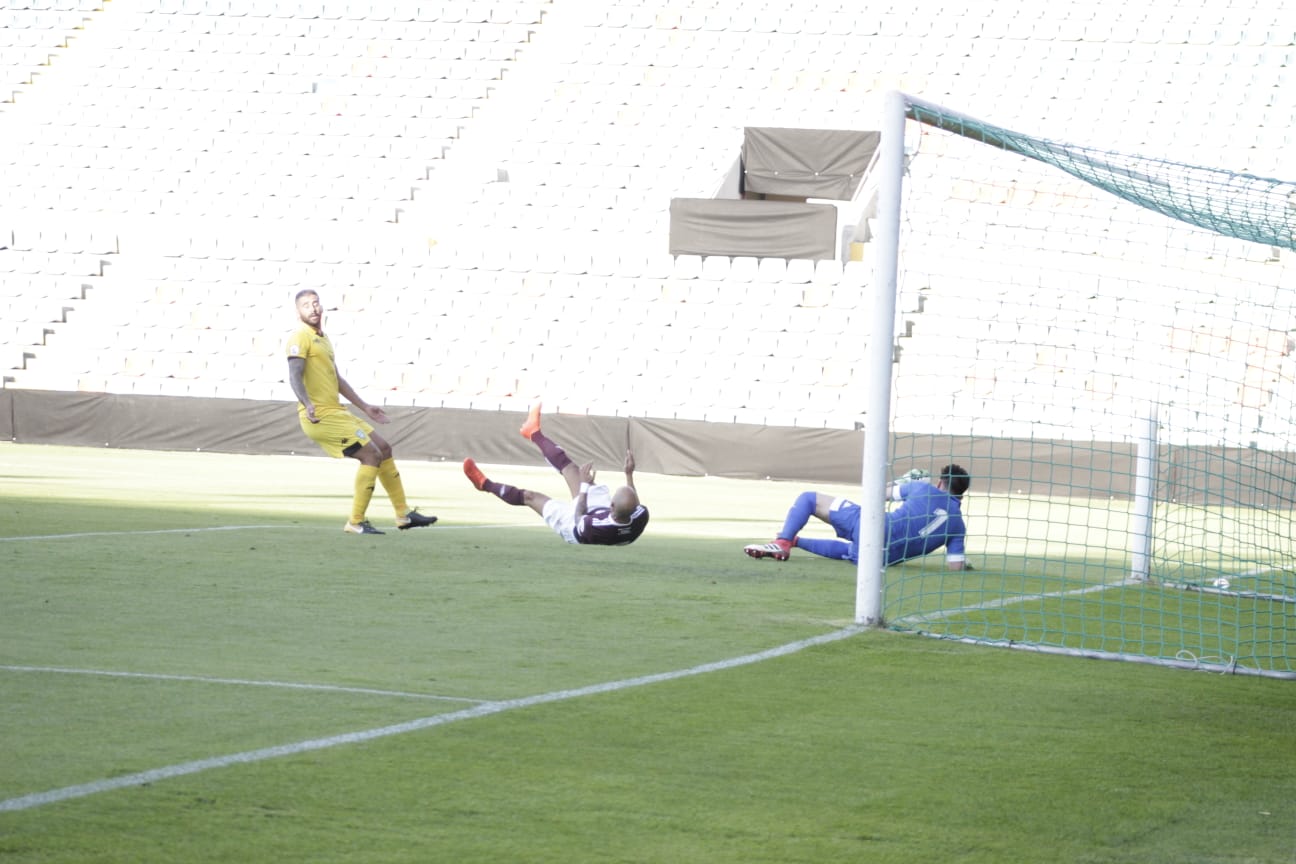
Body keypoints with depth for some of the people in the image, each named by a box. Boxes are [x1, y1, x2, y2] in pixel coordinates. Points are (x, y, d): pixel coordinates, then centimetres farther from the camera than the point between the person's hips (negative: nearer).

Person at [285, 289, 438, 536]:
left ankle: (404, 514, 22)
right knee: (371, 454, -14)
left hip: (335, 412, 10)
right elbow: (294, 376, -22)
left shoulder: (323, 339, 21)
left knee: (384, 449, 14)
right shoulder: (300, 338, -9)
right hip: (320, 416, -10)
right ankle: (356, 522, -9)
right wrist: (307, 403, -38)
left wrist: (365, 407, 29)